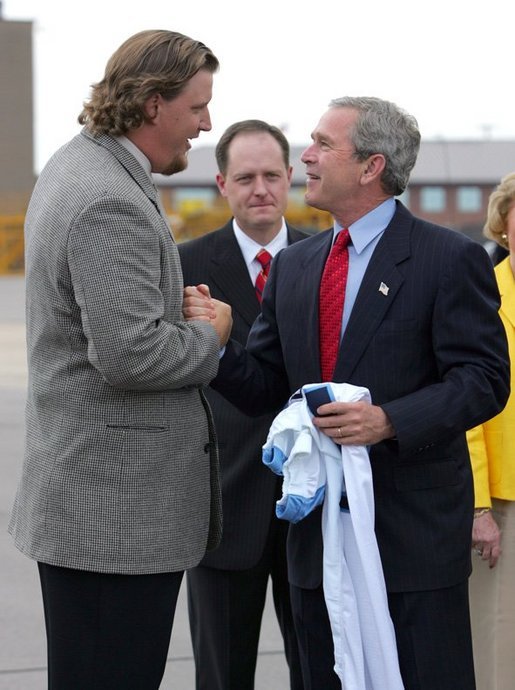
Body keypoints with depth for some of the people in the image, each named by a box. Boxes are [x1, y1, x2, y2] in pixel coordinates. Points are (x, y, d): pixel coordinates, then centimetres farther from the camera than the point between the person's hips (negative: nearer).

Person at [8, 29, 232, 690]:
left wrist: (181, 314, 11)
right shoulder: (111, 204, -21)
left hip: (77, 493, 11)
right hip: (118, 508, -11)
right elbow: (130, 354, -26)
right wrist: (211, 336, -8)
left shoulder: (70, 166, 13)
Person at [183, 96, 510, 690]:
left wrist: (390, 420, -25)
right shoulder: (292, 267, 13)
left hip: (413, 529, -6)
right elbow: (263, 388, 11)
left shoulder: (450, 259, -6)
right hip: (317, 529, 6)